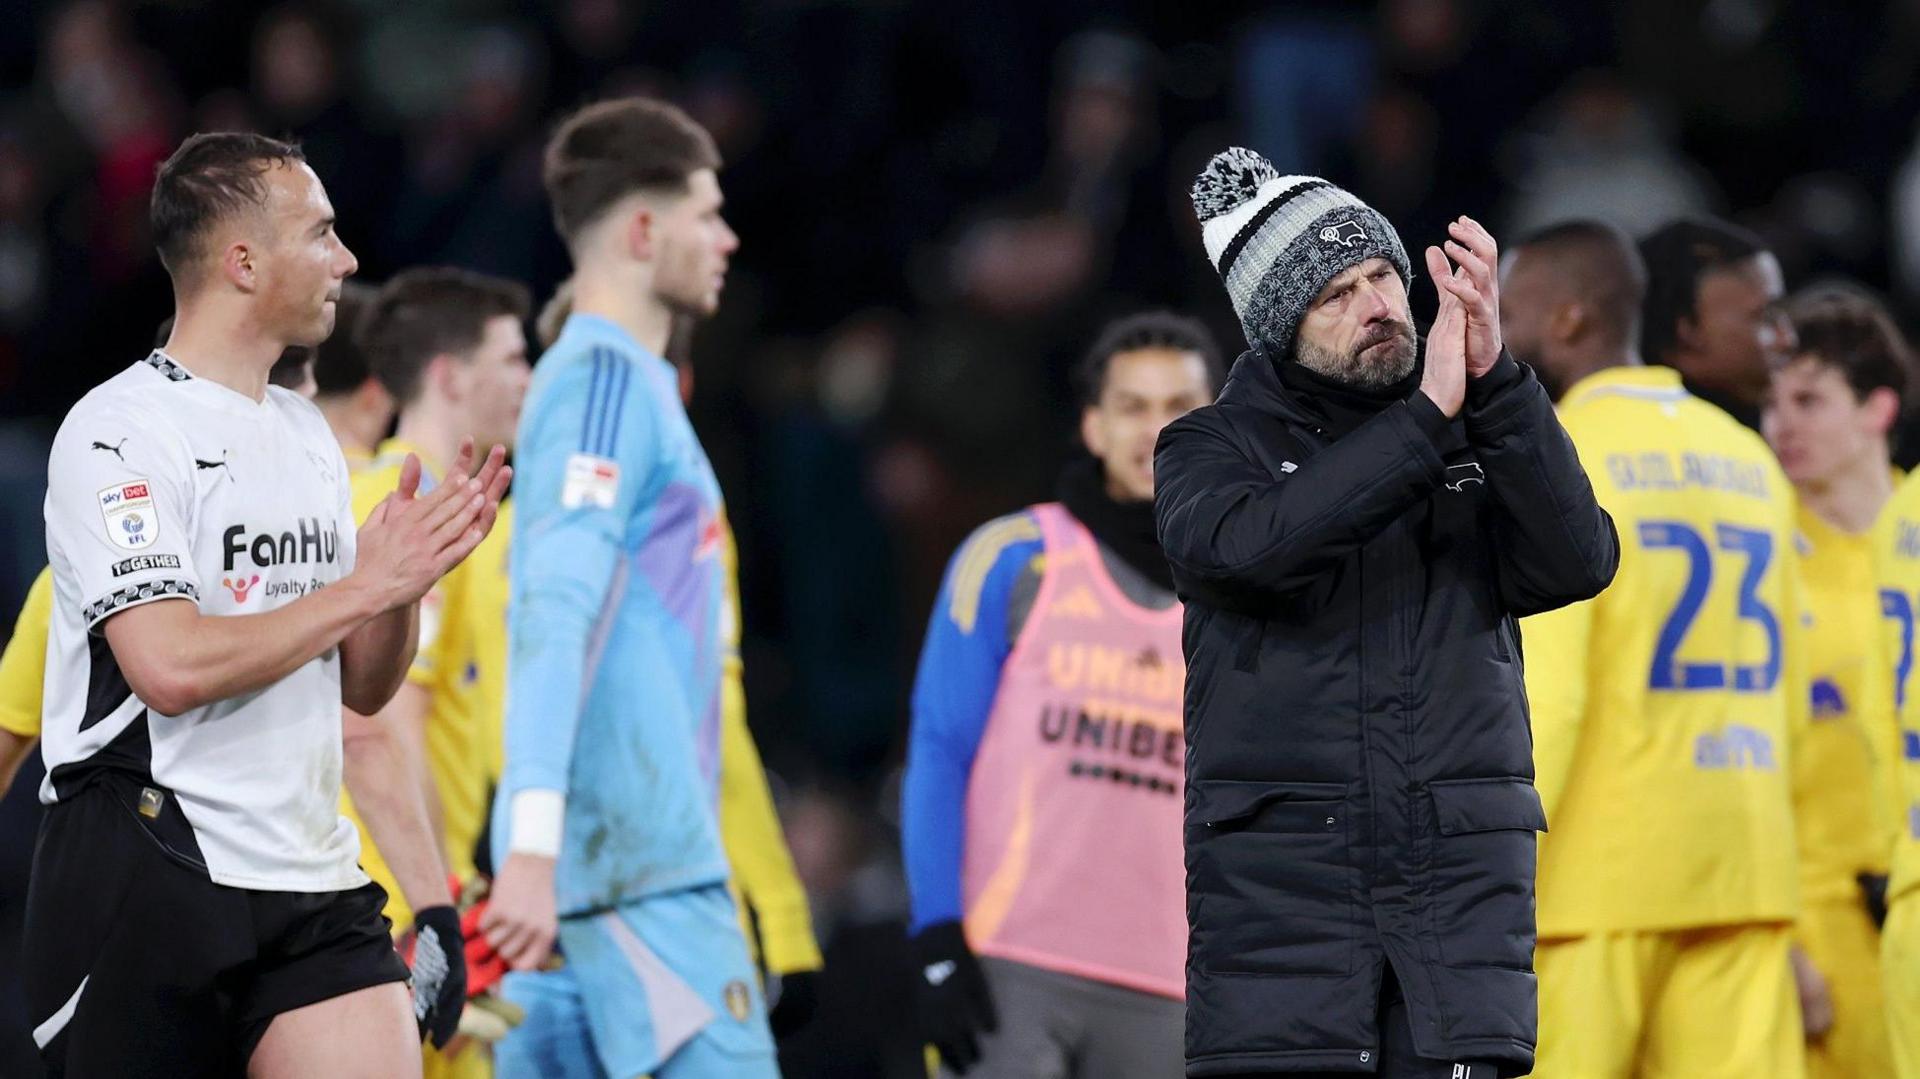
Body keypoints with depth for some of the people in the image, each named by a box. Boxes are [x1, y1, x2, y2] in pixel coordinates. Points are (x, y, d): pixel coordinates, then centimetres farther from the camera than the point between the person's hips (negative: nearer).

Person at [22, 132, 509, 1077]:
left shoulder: (306, 433, 16)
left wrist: (404, 580, 1)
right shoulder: (120, 430, -9)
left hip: (313, 886, 7)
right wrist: (365, 586, -14)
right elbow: (172, 668, -21)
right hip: (150, 884, -7)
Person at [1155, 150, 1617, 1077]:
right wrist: (1426, 416, -20)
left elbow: (1575, 564, -6)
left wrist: (1494, 377, -17)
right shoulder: (1211, 449, 6)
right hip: (1278, 885, -2)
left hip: (1460, 885, 2)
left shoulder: (1482, 437, 12)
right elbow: (1250, 545, -18)